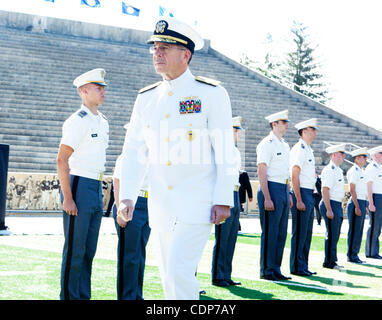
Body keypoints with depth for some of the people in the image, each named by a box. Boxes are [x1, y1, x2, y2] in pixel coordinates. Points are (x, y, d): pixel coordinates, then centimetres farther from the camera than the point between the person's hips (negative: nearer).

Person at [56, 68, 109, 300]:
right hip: (78, 186, -8)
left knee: (89, 250, 11)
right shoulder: (77, 121, -11)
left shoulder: (102, 121, 15)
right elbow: (62, 160, -15)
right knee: (74, 249, -4)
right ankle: (69, 296, 2)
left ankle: (83, 296, 18)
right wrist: (67, 198, -19)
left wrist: (100, 193, 18)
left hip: (96, 188, 8)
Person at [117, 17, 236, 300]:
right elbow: (135, 151, 8)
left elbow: (225, 150, -7)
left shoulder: (211, 94, -5)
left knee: (179, 272, -15)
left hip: (197, 205, -5)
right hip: (160, 207, 5)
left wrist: (223, 200, -12)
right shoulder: (146, 98, 8)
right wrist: (127, 196, -2)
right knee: (170, 278, 12)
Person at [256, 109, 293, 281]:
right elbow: (261, 172, -14)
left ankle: (276, 269, 17)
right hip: (271, 189, -9)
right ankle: (266, 270, 2)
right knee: (270, 233, -5)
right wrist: (267, 198, -19)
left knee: (281, 232, 10)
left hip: (283, 190, 9)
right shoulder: (267, 144, -9)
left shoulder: (285, 145, 18)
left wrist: (289, 194, 18)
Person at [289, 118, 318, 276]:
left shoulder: (308, 149, 18)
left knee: (307, 233, 12)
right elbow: (294, 176, -16)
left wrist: (310, 198, 17)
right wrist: (299, 200, -20)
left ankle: (303, 266, 18)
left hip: (309, 194, 10)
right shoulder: (299, 149, -11)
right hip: (301, 193, -10)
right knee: (299, 232, -5)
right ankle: (297, 267, 1)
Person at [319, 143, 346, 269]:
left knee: (335, 234, 13)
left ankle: (332, 261, 20)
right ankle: (329, 262, 0)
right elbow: (325, 190, -19)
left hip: (337, 205, 10)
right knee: (332, 234, -7)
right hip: (331, 204, -10)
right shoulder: (329, 170, -14)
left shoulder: (338, 170, 17)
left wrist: (339, 207, 20)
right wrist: (329, 210, -22)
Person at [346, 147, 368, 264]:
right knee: (354, 230, -5)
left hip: (362, 203, 9)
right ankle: (351, 256, 0)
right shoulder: (353, 171, -11)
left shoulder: (361, 171, 17)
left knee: (359, 231, 11)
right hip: (356, 203, -9)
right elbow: (352, 190, -16)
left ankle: (355, 255, 17)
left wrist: (364, 206, 18)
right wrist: (357, 207, -19)